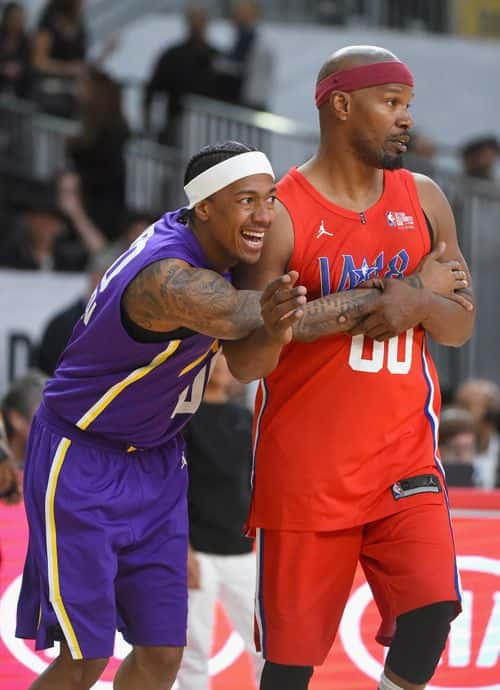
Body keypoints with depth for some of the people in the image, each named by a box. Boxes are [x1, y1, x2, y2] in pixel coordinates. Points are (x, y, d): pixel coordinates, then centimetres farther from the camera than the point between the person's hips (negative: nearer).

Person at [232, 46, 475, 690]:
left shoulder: (424, 200, 7)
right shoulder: (280, 214, -8)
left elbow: (462, 326, 10)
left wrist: (420, 305, -12)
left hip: (404, 456, 4)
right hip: (306, 466, -3)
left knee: (432, 607, -14)